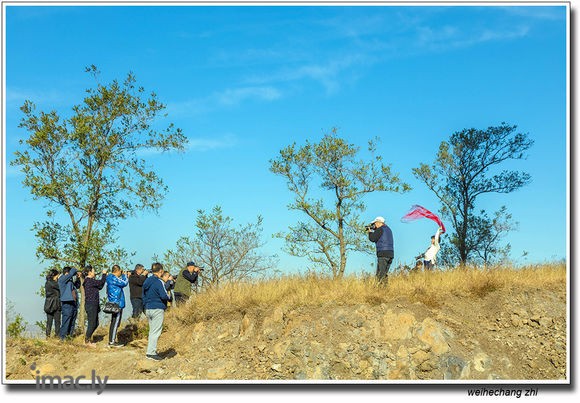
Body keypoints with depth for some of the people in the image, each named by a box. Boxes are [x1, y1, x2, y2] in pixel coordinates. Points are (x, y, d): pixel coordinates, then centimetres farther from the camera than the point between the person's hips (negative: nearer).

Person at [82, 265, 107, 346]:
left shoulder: (90, 281, 15)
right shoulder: (89, 281, -16)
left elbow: (100, 287, 17)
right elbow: (101, 282, -14)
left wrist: (104, 277, 11)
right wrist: (104, 274, 2)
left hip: (94, 305, 10)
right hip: (90, 305, -10)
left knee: (96, 324, 16)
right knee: (92, 324, -1)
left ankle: (88, 337, 26)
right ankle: (87, 341, 9)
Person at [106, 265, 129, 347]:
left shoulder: (111, 277, 13)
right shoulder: (113, 278, -17)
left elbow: (120, 283, 19)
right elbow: (124, 283, -14)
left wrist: (122, 275, 9)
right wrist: (124, 275, 1)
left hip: (114, 304, 10)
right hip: (117, 304, -10)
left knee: (114, 323, 16)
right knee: (115, 323, -6)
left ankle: (111, 340, 22)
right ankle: (112, 342, -4)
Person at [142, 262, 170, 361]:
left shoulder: (147, 281, 11)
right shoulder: (159, 282, -13)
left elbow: (144, 295, 17)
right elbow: (164, 296, -20)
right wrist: (169, 297, 0)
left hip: (148, 309, 8)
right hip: (157, 309, -8)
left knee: (152, 331, 15)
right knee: (156, 332, -5)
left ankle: (152, 351, 17)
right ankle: (151, 352, -8)